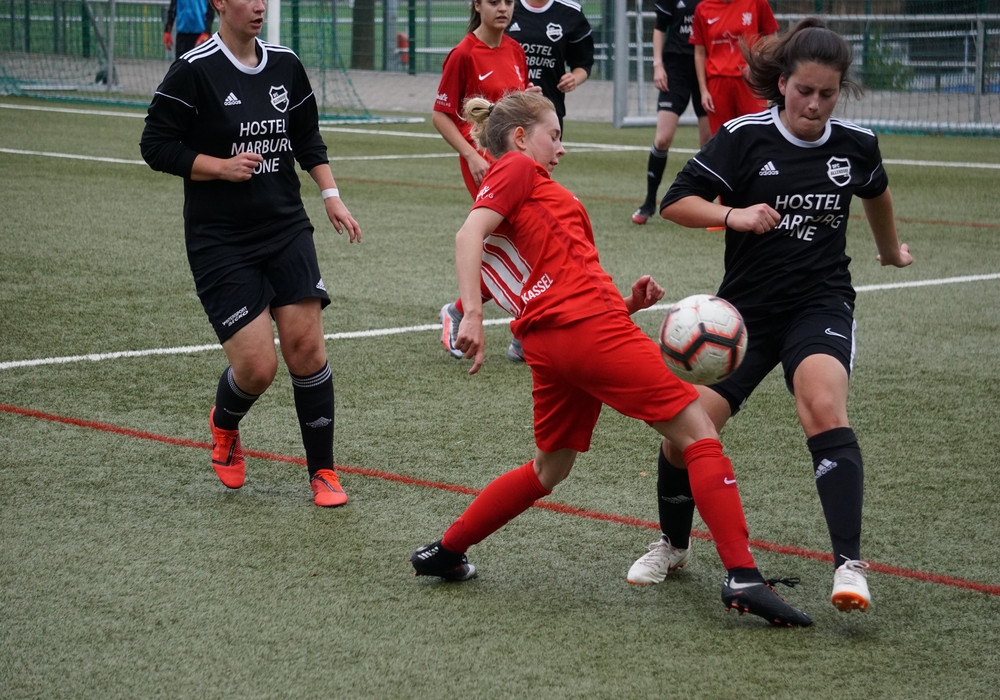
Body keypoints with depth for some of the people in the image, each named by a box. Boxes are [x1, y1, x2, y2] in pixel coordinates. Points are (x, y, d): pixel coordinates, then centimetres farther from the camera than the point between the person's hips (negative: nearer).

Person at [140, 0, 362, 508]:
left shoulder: (286, 65, 6)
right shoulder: (194, 71, -11)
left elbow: (307, 136, 20)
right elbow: (156, 145, -8)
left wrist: (330, 193, 9)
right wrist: (222, 166, -17)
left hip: (287, 228, 4)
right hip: (220, 242, -4)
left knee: (306, 347, -5)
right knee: (257, 367, -8)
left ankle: (322, 471, 10)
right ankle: (224, 427, 28)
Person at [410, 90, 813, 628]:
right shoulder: (518, 170, 4)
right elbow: (469, 236, -15)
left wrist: (626, 304, 10)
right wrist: (472, 314, -25)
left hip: (547, 341, 9)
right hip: (588, 326, -9)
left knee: (549, 469, 24)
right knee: (697, 430, -6)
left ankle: (444, 553, 29)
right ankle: (742, 577, -13)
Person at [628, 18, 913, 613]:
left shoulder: (857, 145, 0)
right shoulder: (745, 137, -9)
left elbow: (876, 192, 24)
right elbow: (676, 202, -9)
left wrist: (891, 248, 40)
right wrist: (733, 215, -26)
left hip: (821, 304, 0)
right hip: (747, 310, 0)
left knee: (825, 409, -30)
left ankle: (850, 566, -32)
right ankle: (672, 545, 22)